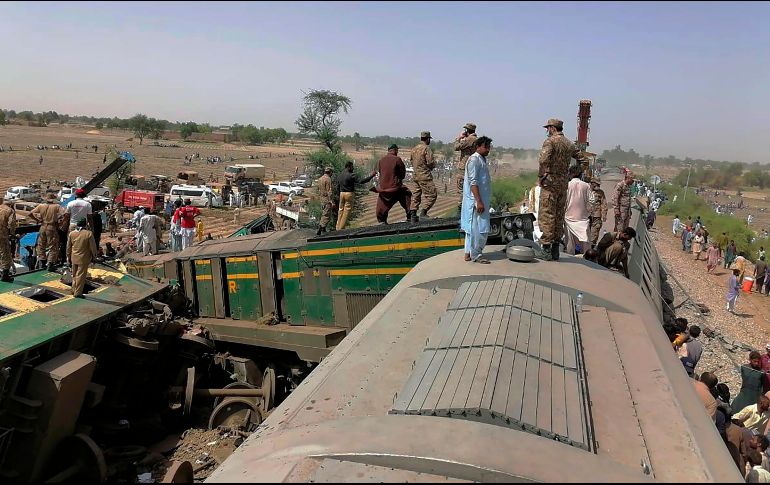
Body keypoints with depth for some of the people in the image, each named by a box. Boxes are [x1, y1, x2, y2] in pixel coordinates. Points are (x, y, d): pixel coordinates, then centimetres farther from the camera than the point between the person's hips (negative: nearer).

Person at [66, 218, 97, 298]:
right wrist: (94, 256, 5)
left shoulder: (72, 233, -1)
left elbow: (68, 247, 7)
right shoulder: (89, 234, -15)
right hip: (84, 258, -5)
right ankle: (78, 293, 6)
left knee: (74, 275, 19)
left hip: (74, 258, 5)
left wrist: (68, 257, 18)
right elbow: (93, 247, -10)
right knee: (81, 275, 2)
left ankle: (74, 290, 28)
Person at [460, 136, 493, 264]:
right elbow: (473, 182, -20)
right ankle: (475, 255, 0)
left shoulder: (482, 159, 17)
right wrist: (479, 201, -24)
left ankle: (469, 253, 18)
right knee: (479, 229, -7)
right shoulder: (474, 159, -13)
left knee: (472, 228, 12)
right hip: (476, 201, -10)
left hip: (481, 200, 10)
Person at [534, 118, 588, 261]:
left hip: (550, 182, -7)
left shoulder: (550, 141, -8)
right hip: (563, 184, 7)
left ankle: (546, 249, -6)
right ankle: (555, 249, 15)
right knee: (559, 216, 11)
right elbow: (584, 161, 18)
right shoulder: (570, 144, 14)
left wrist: (540, 177, -14)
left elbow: (544, 160, -24)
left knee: (546, 216, -4)